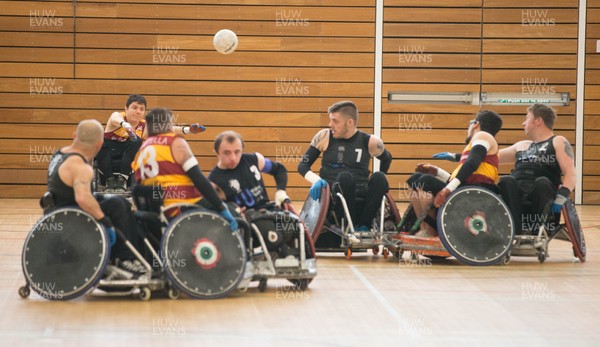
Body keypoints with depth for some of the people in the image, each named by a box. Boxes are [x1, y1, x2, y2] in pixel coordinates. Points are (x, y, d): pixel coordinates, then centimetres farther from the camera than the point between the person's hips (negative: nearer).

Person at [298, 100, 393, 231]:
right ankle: (351, 227, -29)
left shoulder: (370, 142, 4)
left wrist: (378, 185, 11)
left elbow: (386, 159, 24)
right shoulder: (324, 136, 4)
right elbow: (303, 165, 7)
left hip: (361, 197, 1)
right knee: (344, 177, -34)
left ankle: (363, 226, -25)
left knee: (379, 177, -29)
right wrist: (315, 179, -13)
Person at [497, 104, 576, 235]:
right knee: (506, 181, -31)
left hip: (543, 194, -4)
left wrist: (561, 197, -18)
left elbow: (570, 174, -2)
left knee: (542, 182, -38)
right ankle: (514, 231, -42)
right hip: (516, 194, 4)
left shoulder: (558, 142, 13)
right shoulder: (521, 146, 33)